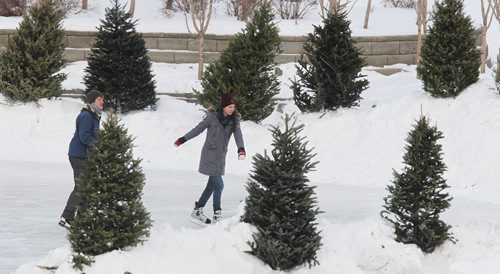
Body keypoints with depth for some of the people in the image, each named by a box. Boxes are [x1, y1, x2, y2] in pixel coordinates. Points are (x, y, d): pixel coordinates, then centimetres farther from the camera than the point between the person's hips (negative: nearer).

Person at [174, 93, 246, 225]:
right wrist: (183, 139, 5)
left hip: (220, 156, 6)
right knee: (218, 184, -9)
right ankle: (217, 214, 2)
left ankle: (198, 210, 25)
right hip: (210, 155, -6)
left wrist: (241, 148, -32)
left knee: (212, 184, 13)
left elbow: (238, 134, -13)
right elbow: (198, 129, -1)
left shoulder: (234, 120, 0)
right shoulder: (213, 117, -11)